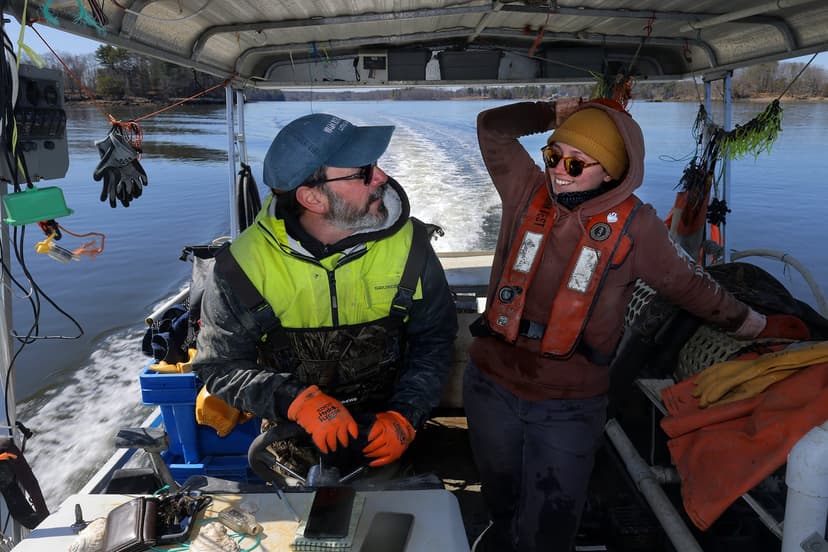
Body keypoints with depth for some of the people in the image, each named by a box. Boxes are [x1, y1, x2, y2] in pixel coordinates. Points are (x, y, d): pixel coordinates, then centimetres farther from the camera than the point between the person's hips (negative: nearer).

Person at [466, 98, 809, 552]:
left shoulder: (633, 225, -8)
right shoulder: (527, 191, -3)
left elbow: (690, 285, 4)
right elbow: (491, 127, 6)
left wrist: (758, 326, 14)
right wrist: (558, 113, 4)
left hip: (568, 404, -2)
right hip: (491, 383, 3)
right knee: (502, 504, 24)